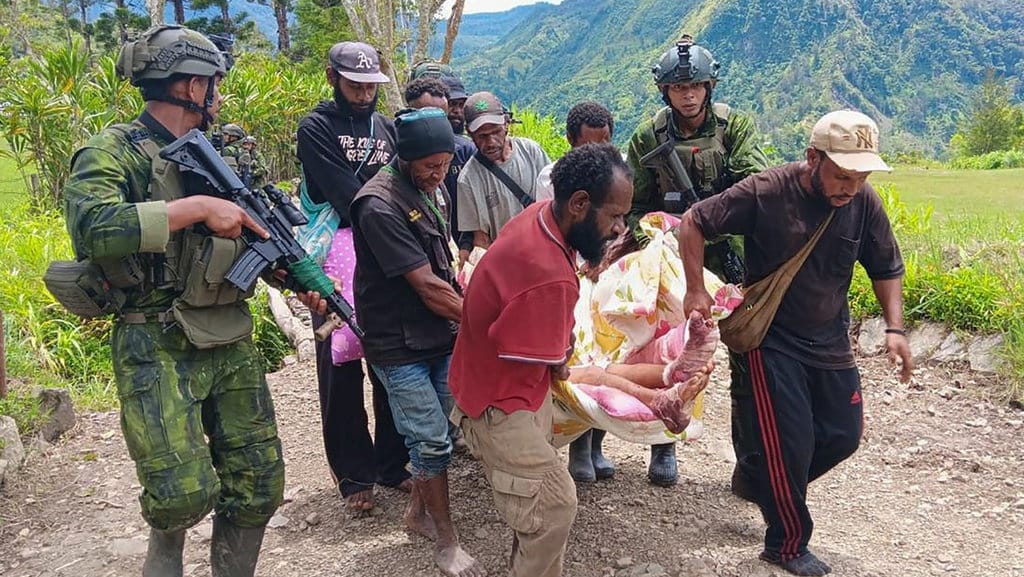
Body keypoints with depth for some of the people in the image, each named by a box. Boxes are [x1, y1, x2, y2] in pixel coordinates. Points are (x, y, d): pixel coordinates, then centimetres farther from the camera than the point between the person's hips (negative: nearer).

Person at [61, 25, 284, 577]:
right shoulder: (114, 151, -7)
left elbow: (251, 236, 21)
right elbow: (92, 226, -26)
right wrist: (197, 206, -24)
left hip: (231, 343, 7)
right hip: (158, 349, -6)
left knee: (259, 485, 7)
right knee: (185, 494, -12)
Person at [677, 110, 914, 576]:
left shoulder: (864, 203, -9)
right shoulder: (765, 193, -21)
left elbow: (885, 270, 5)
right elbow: (692, 223, -12)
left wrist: (894, 328, -7)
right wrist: (696, 290, -18)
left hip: (828, 340, 5)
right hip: (770, 339, -5)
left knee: (843, 435, 10)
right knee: (788, 442, -2)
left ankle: (759, 479, 35)